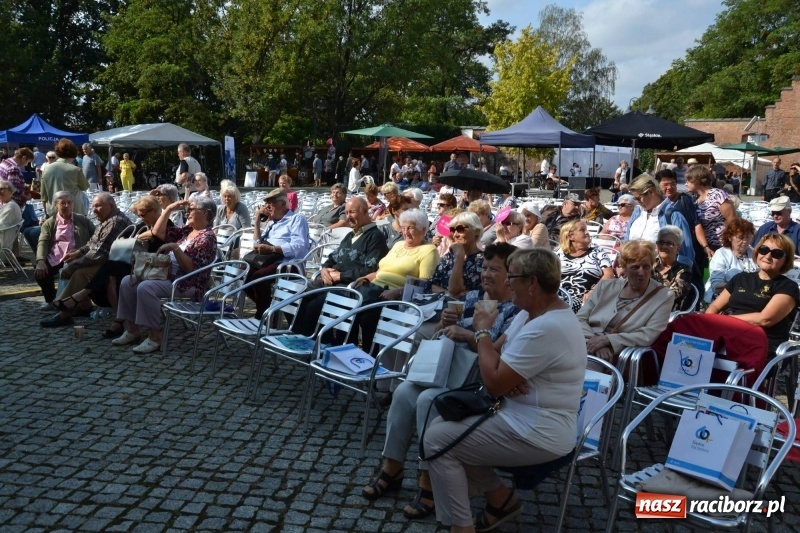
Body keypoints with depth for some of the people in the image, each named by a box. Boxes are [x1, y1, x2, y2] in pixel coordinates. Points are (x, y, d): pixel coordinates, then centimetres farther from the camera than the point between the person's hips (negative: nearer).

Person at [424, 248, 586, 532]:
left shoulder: (545, 329, -27)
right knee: (443, 425, 11)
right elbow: (499, 358, 12)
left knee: (436, 440, -11)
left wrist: (482, 331, -11)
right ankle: (501, 498, 17)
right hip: (523, 417, 10)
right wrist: (506, 378, -12)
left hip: (536, 435, -10)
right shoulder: (531, 313, 6)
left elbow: (494, 383, -25)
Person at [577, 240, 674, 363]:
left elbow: (648, 336, -9)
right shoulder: (606, 286, 11)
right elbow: (580, 318, 5)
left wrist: (608, 339, -17)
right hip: (584, 348, 4)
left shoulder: (664, 297, 2)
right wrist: (595, 343, -13)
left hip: (617, 358, -4)